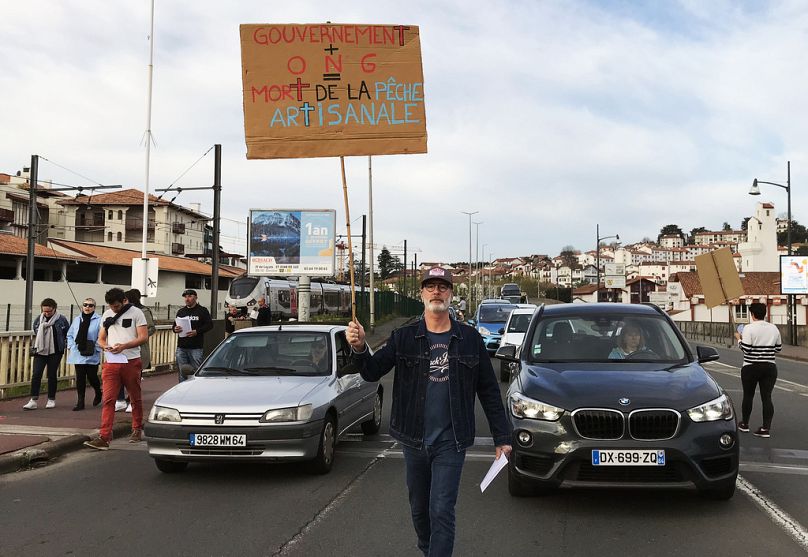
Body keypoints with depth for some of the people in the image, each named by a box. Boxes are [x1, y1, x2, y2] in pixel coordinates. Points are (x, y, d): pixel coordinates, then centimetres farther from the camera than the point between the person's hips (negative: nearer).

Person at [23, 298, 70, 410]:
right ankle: (33, 401, -4)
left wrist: (64, 344, 1)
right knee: (36, 375, -6)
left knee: (52, 375, 5)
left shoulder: (62, 319, -6)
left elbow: (68, 334, 5)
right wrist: (37, 344, 17)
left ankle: (51, 400, 17)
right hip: (40, 351, 2)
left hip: (55, 352, -2)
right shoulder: (38, 319, 3)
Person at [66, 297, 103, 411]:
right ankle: (80, 402, 11)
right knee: (80, 378, 5)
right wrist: (71, 346, 8)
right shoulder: (77, 319, 10)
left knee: (92, 377, 2)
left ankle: (98, 393, 32)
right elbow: (70, 334, 19)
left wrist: (96, 348, -12)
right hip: (78, 354, 4)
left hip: (92, 355, -4)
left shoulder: (99, 320, -7)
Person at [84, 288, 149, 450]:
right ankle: (104, 437, -12)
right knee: (107, 399, -8)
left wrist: (124, 346, -19)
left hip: (131, 362, -3)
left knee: (135, 398, 11)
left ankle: (137, 429, 28)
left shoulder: (136, 313, -1)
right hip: (111, 363, 3)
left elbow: (143, 337, -8)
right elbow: (101, 339, 18)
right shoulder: (107, 315, 14)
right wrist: (106, 347, -5)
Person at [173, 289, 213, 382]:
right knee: (182, 373, 6)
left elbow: (210, 325, -4)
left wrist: (197, 331, -16)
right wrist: (175, 329, -3)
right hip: (181, 347, 4)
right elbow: (175, 325, 22)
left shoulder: (202, 311, 3)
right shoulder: (181, 311, 17)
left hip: (196, 347, -4)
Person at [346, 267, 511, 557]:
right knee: (419, 509, 17)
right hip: (414, 441, 2)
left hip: (450, 442, -2)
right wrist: (360, 348, -27)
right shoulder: (404, 337, 0)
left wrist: (502, 437, 4)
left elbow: (489, 391, 4)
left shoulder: (470, 339, -1)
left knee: (442, 511, -7)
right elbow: (372, 372, -6)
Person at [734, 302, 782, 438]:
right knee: (767, 397, 3)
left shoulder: (749, 328, -13)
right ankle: (766, 428, 0)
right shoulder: (774, 329, 3)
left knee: (748, 396, 11)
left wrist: (739, 339, 0)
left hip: (751, 368, -3)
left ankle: (744, 424, 24)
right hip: (770, 368, 3)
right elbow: (779, 348, 10)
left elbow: (745, 349, -17)